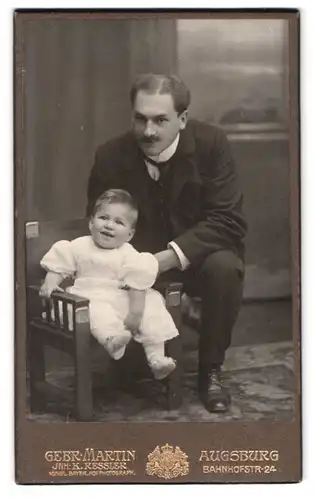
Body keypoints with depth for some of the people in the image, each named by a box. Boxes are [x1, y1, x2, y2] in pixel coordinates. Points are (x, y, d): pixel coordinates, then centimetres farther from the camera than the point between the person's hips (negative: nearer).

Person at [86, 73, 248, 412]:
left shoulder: (211, 144, -17)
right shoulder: (110, 156, -12)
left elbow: (228, 221, -20)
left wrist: (171, 257, -32)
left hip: (200, 255, -1)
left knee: (224, 267, -33)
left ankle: (210, 370, -11)